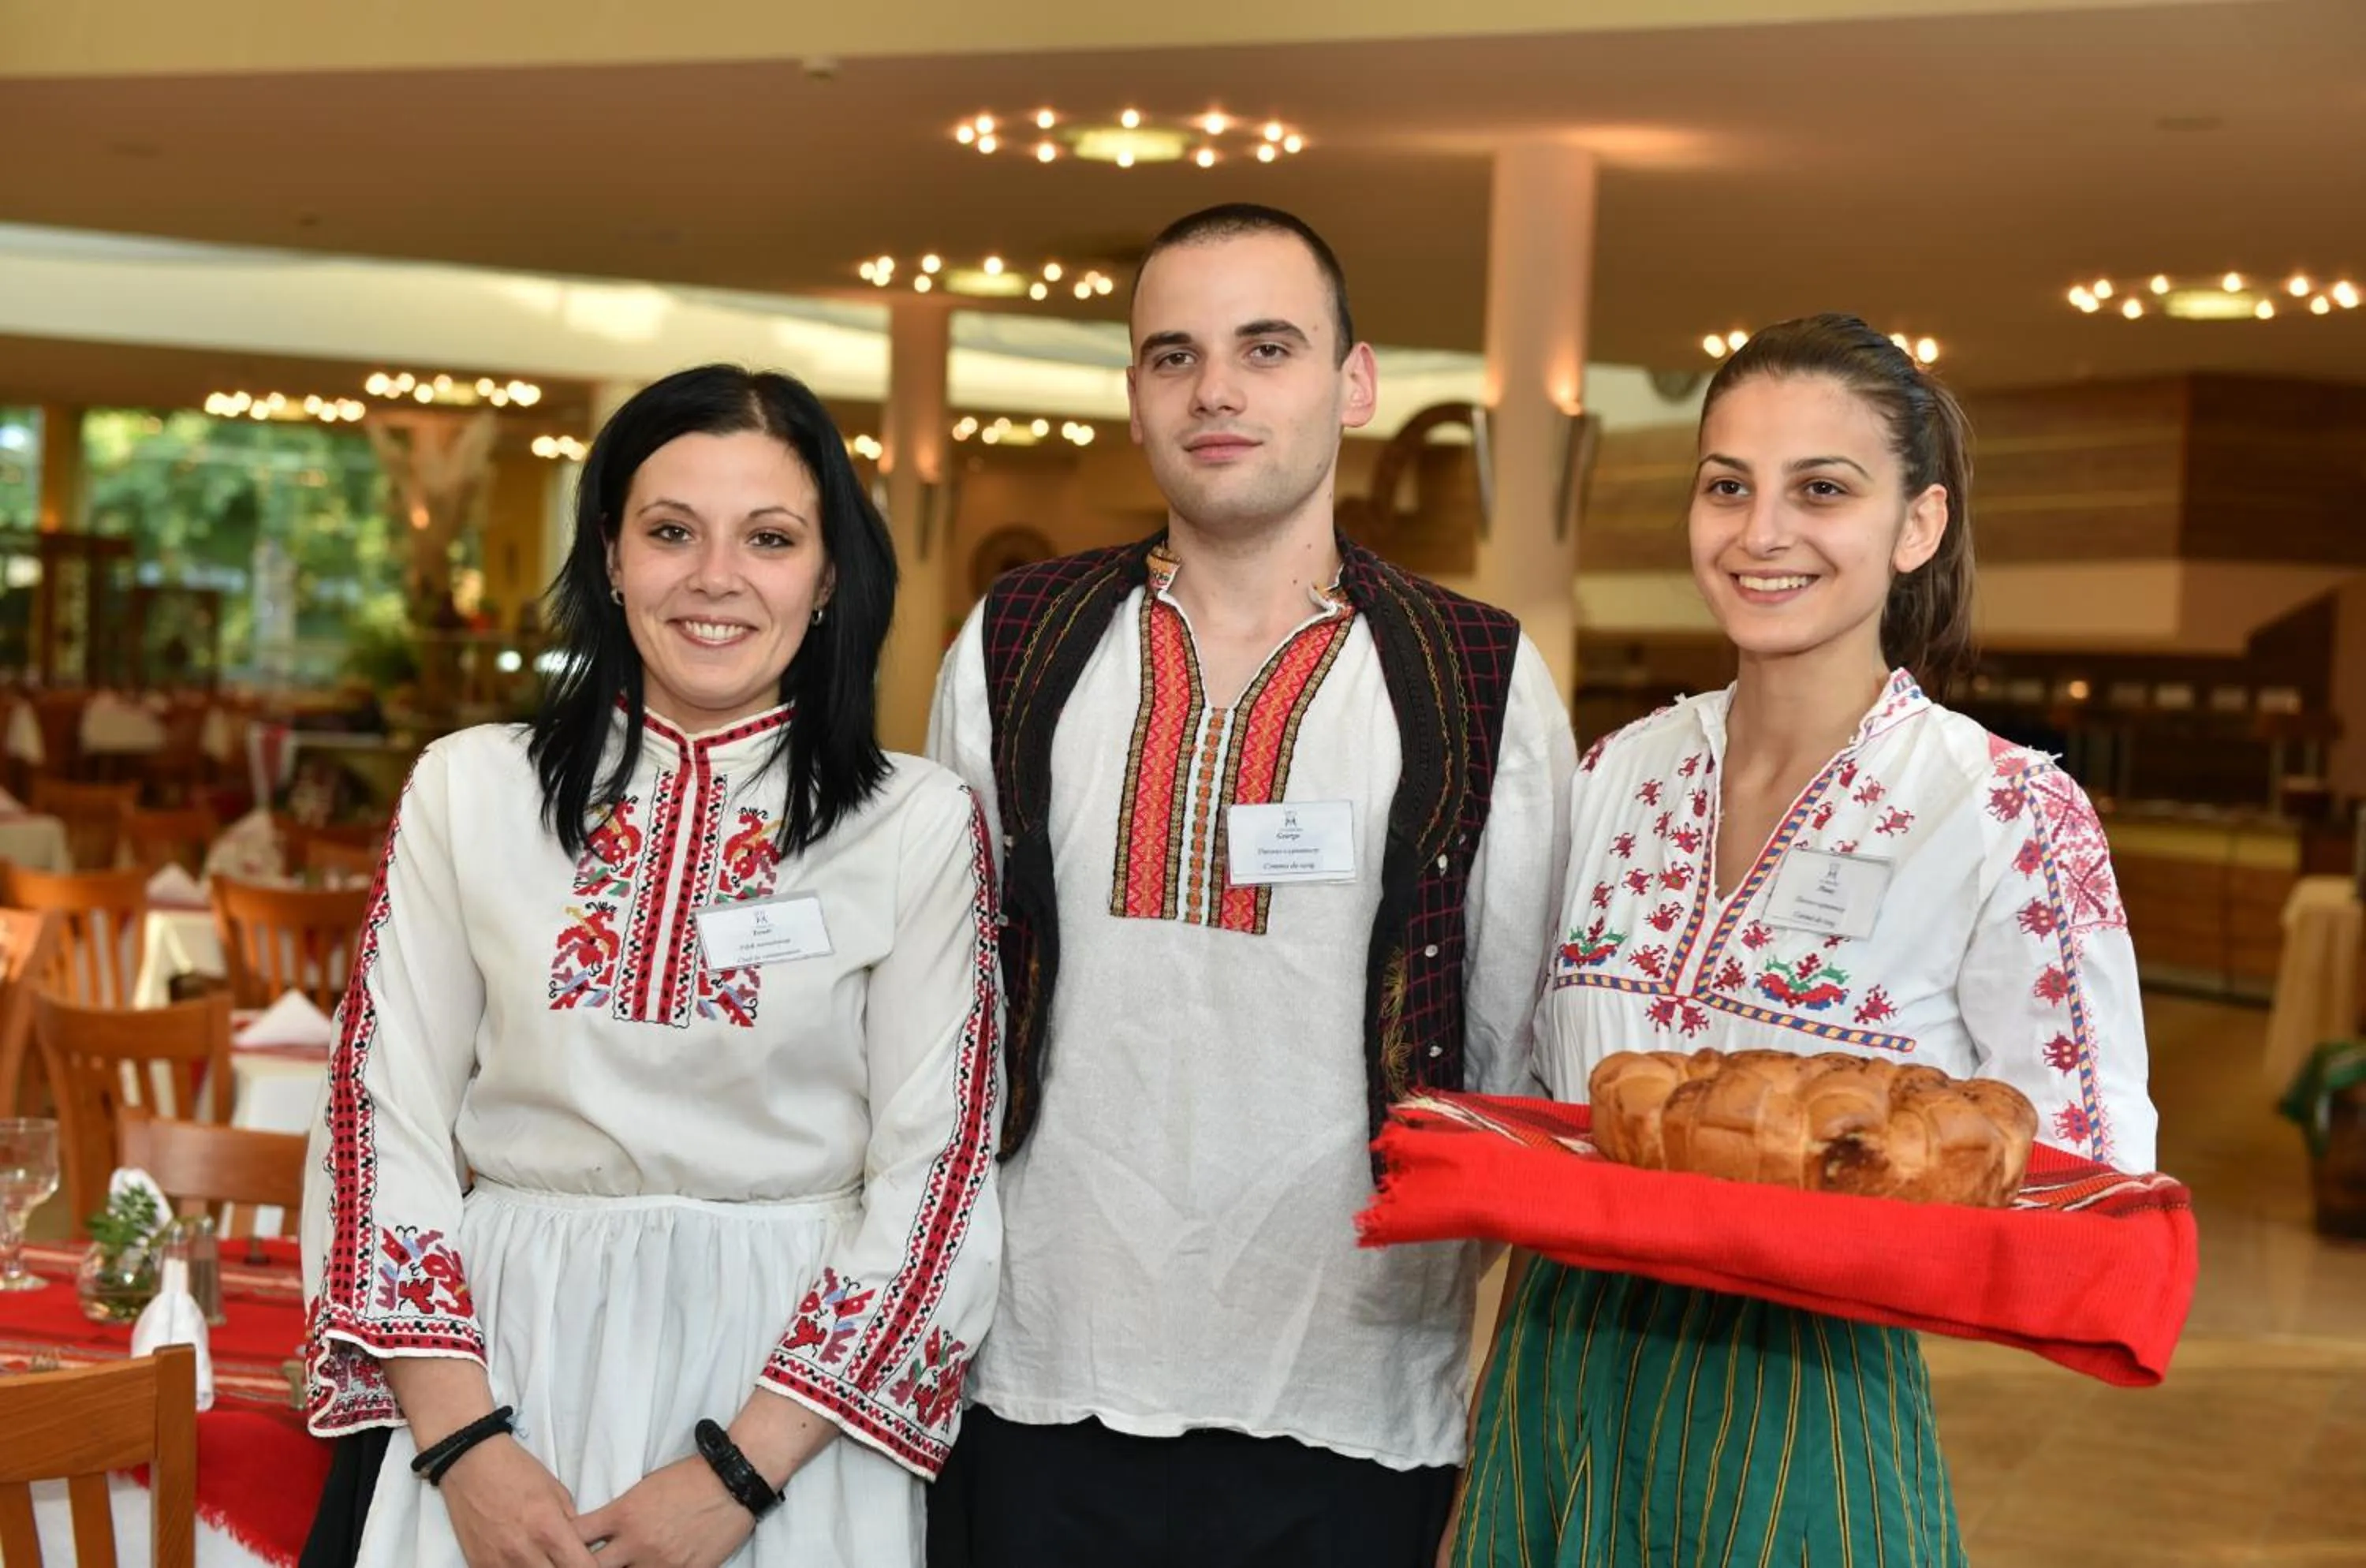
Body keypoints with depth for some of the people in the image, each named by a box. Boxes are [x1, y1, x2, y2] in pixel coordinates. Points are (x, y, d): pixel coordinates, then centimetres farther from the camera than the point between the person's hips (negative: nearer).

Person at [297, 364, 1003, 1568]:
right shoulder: (469, 788, 1)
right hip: (500, 1357, 1)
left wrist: (738, 1470, -14)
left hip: (797, 1366, -1)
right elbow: (383, 1112, -1)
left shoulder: (920, 825, -5)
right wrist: (464, 1443, -11)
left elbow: (934, 1166, -8)